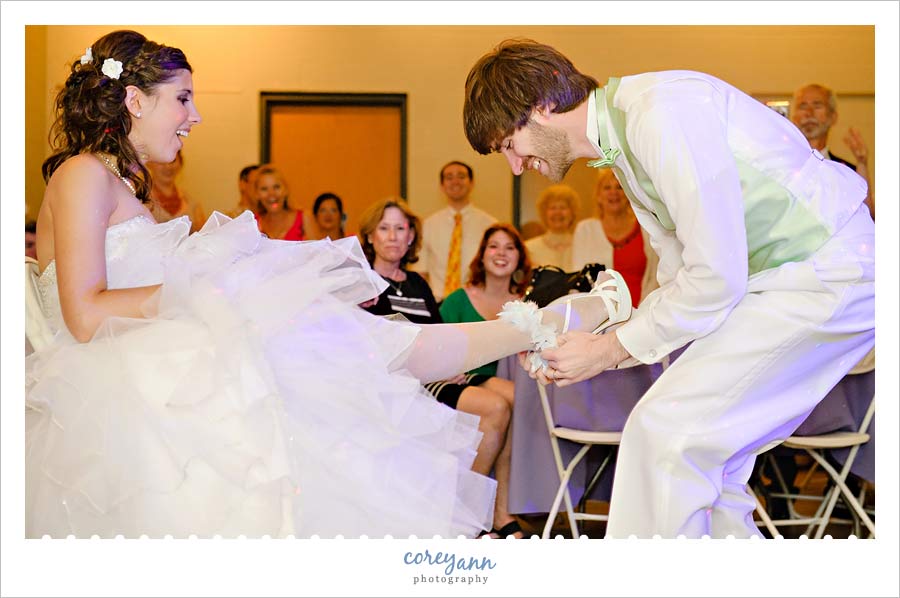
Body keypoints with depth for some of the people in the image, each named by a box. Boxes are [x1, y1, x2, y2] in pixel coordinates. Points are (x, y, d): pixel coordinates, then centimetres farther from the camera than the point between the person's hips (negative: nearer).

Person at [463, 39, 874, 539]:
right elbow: (680, 278, 18)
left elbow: (717, 277, -21)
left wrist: (611, 349, -10)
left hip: (830, 270, -10)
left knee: (662, 429, -13)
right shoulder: (623, 148, 12)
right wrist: (591, 344, 7)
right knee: (702, 451, 10)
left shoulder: (661, 111, -20)